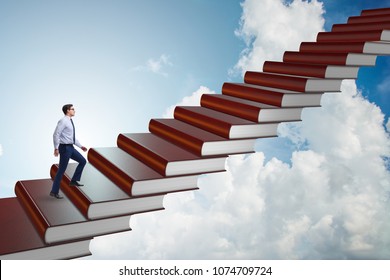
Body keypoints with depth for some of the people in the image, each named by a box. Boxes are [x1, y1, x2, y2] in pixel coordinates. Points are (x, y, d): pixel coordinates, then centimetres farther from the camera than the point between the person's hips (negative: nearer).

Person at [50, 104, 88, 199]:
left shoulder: (70, 122, 13)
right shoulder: (63, 121, -15)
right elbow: (56, 134, -21)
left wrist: (81, 146, 22)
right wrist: (56, 148, -24)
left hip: (71, 147, 9)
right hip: (65, 148, -9)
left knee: (83, 161, 13)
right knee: (61, 170, -3)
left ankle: (74, 180, 21)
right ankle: (54, 191, 6)